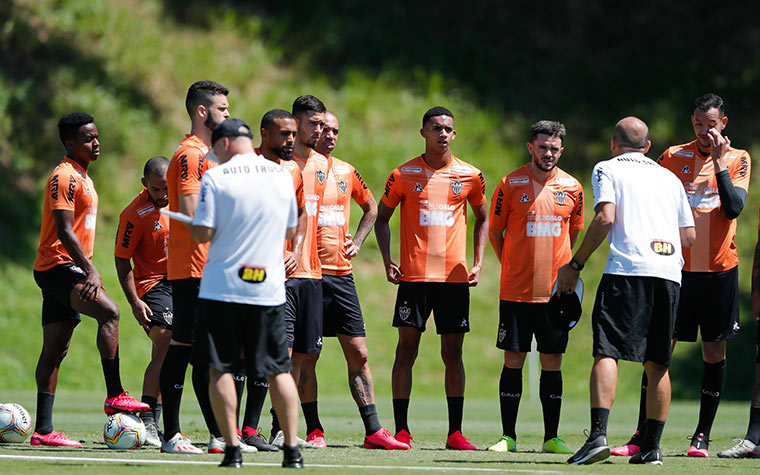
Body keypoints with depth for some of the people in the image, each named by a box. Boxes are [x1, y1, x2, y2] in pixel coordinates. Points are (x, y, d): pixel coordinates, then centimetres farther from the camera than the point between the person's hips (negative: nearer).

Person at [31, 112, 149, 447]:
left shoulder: (82, 177, 20)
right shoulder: (65, 177, -12)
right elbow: (64, 231, -20)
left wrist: (90, 272, 27)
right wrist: (90, 271, -26)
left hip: (68, 269, 10)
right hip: (57, 266, -10)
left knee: (55, 350, 6)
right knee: (109, 311, -26)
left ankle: (43, 430, 4)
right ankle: (114, 396, -27)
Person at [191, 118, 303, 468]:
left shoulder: (216, 178, -7)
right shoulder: (281, 176, 7)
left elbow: (203, 233, -10)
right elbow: (290, 230, 16)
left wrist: (194, 225, 11)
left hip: (222, 286, -3)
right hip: (268, 290, 3)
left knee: (220, 368, 3)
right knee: (278, 370, 8)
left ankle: (232, 449, -3)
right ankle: (292, 449, 4)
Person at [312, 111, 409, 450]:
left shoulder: (346, 172, 12)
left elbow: (371, 208, 28)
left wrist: (356, 242, 14)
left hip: (341, 273, 5)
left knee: (358, 354, 5)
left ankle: (373, 431, 7)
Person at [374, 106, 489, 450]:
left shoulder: (469, 176, 5)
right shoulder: (404, 175, 1)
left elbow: (482, 218, 16)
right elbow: (382, 217, 10)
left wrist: (477, 263, 4)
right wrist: (387, 260, -4)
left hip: (455, 276, 1)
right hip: (414, 275, -1)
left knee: (453, 351, 2)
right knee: (407, 347, -2)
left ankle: (455, 432, 5)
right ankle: (401, 430, 2)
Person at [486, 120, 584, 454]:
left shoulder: (571, 188, 5)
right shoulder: (511, 184, -2)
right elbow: (495, 230, 7)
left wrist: (565, 270, 12)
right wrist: (512, 267, 4)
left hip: (555, 290, 2)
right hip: (516, 290, -2)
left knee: (552, 361, 2)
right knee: (513, 360, 0)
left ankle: (551, 437, 8)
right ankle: (508, 436, 6)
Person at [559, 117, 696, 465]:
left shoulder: (607, 169, 9)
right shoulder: (669, 177, 23)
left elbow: (605, 217, -7)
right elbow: (689, 235, 20)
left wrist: (575, 265, -1)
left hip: (628, 267, -5)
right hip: (670, 272, 5)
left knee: (606, 352, -10)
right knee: (657, 363, 10)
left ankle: (598, 435, -26)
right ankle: (651, 447, 8)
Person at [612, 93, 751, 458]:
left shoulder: (738, 160, 2)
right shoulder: (673, 157, 5)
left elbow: (733, 208, -12)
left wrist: (719, 161, -16)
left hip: (719, 270, 0)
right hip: (677, 268, 0)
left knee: (714, 350, 3)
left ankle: (702, 435, 11)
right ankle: (642, 434, -3)